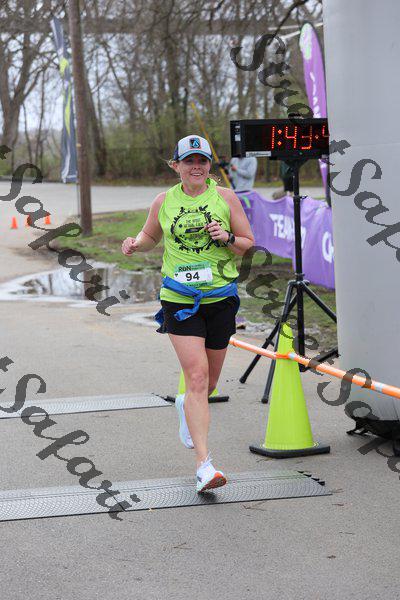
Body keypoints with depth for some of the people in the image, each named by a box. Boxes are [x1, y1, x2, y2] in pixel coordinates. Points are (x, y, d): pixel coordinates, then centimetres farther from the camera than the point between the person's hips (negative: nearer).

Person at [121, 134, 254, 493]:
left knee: (209, 382, 12)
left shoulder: (226, 198, 2)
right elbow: (150, 237, 21)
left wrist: (227, 238, -14)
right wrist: (135, 244, -1)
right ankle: (204, 465, -17)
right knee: (197, 377, -15)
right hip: (179, 300, -2)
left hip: (220, 298, 2)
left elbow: (249, 244, 7)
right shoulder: (164, 202, 4)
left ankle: (187, 407, 51)